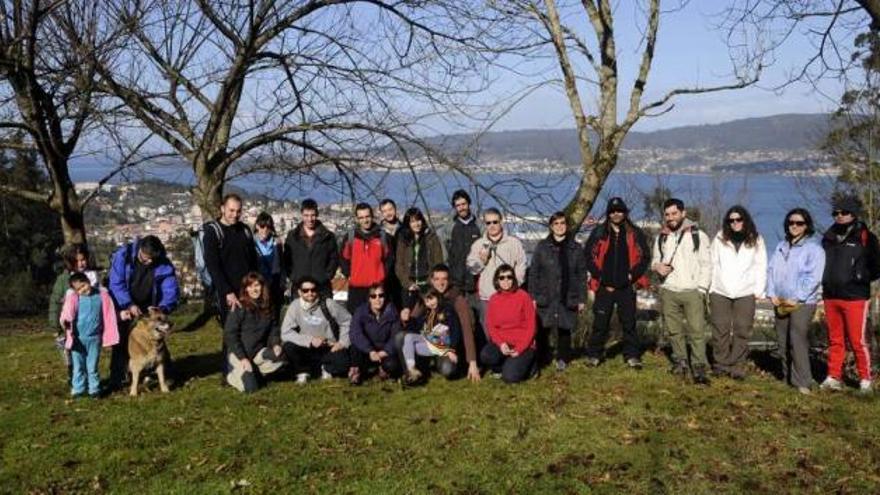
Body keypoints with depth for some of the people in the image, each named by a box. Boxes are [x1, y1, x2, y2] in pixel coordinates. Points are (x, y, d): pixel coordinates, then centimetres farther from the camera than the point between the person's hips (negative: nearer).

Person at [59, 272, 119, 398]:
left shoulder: (102, 295, -2)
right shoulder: (73, 298, -7)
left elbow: (108, 315, 7)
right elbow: (67, 312, -20)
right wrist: (64, 321, -38)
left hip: (94, 338, 1)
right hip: (78, 337, 0)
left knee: (92, 366, 8)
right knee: (78, 365, 10)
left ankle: (94, 389, 19)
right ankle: (78, 389, 22)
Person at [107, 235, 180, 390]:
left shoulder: (164, 264, -16)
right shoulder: (123, 255, -21)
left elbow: (171, 290, -17)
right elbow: (116, 284, -24)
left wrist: (163, 307, -35)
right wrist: (130, 305, -33)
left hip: (147, 309, 2)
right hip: (124, 307, -2)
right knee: (121, 342, -3)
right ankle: (116, 380, 4)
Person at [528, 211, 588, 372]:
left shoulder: (575, 248, 7)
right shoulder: (542, 246, 5)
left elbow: (582, 275, 8)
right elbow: (533, 272, 4)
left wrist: (581, 298, 3)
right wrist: (533, 296, -2)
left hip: (567, 298, 1)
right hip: (545, 297, -1)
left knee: (565, 328, 5)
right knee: (543, 329, -2)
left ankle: (562, 358, 21)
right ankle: (542, 358, 14)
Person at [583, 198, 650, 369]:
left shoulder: (635, 233, 4)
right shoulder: (599, 233, 3)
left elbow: (645, 257, 6)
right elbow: (588, 255, 3)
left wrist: (633, 274, -6)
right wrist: (599, 275, -5)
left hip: (627, 287, 0)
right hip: (604, 286, 0)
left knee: (629, 322, 5)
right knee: (600, 322, 3)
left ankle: (632, 356, 13)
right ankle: (594, 355, 12)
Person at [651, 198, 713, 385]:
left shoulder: (698, 236, 1)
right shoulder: (661, 238, 14)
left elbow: (706, 265, 1)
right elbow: (654, 259, 25)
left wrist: (701, 289, -8)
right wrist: (657, 266, 0)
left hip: (692, 291, -4)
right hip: (668, 292, 4)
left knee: (697, 330, -10)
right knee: (674, 330, 7)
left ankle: (700, 369, -10)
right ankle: (680, 362, 19)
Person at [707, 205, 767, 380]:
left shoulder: (756, 240, 8)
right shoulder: (720, 239, 7)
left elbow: (761, 266, 6)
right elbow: (711, 264, 6)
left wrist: (759, 290, -2)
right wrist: (709, 286, -2)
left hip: (745, 293, 0)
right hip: (720, 291, 0)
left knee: (741, 331, -1)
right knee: (720, 330, 1)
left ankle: (738, 366, 4)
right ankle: (721, 364, 10)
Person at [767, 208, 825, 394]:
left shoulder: (814, 248, -4)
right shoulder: (781, 246, 16)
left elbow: (813, 277, -12)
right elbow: (771, 270, 13)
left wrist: (796, 298, -15)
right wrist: (772, 293, 0)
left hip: (802, 303, -6)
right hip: (780, 302, 7)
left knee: (797, 341, -14)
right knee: (783, 342, 8)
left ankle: (802, 382, -10)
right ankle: (788, 379, 17)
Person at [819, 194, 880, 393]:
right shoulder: (829, 237, 13)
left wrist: (861, 278, -9)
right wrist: (826, 281, 10)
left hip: (855, 297, -5)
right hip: (831, 296, 5)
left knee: (858, 341, -4)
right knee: (835, 341, 11)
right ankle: (834, 377, 17)